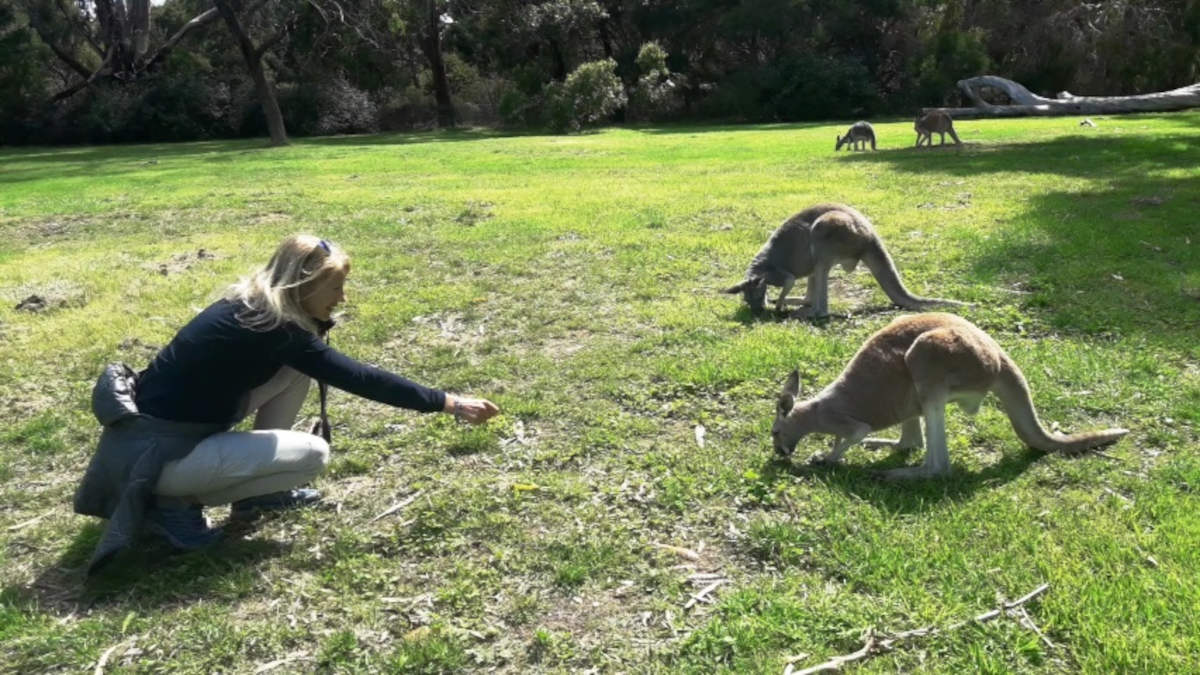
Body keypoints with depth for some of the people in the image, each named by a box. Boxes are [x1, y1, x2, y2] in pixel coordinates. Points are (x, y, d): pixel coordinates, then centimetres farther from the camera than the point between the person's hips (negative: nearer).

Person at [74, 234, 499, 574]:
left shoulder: (250, 305, 3)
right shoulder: (271, 327, -22)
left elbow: (308, 345, 22)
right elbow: (359, 378, -22)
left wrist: (323, 317, -2)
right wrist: (448, 403, -19)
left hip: (176, 419, 9)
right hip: (157, 449, -9)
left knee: (298, 369, 5)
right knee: (313, 454, -11)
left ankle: (257, 491, 14)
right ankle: (172, 504, -2)